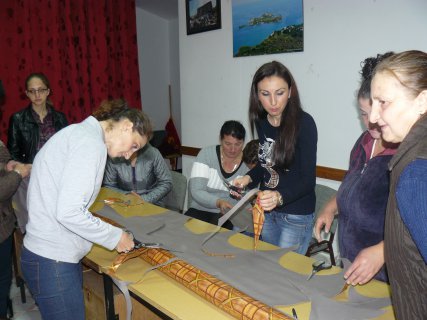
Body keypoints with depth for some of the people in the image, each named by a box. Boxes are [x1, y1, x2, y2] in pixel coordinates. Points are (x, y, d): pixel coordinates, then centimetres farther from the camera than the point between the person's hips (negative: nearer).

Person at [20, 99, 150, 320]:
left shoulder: (80, 131, 12)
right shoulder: (92, 143, -18)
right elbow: (68, 211, -25)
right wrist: (115, 236, -15)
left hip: (51, 253, 9)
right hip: (52, 261, -9)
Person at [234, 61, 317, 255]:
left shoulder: (304, 123, -18)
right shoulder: (261, 122, 0)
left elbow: (308, 179, -21)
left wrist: (279, 197, -38)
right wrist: (249, 178, -4)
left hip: (296, 215, -6)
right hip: (266, 210, 6)